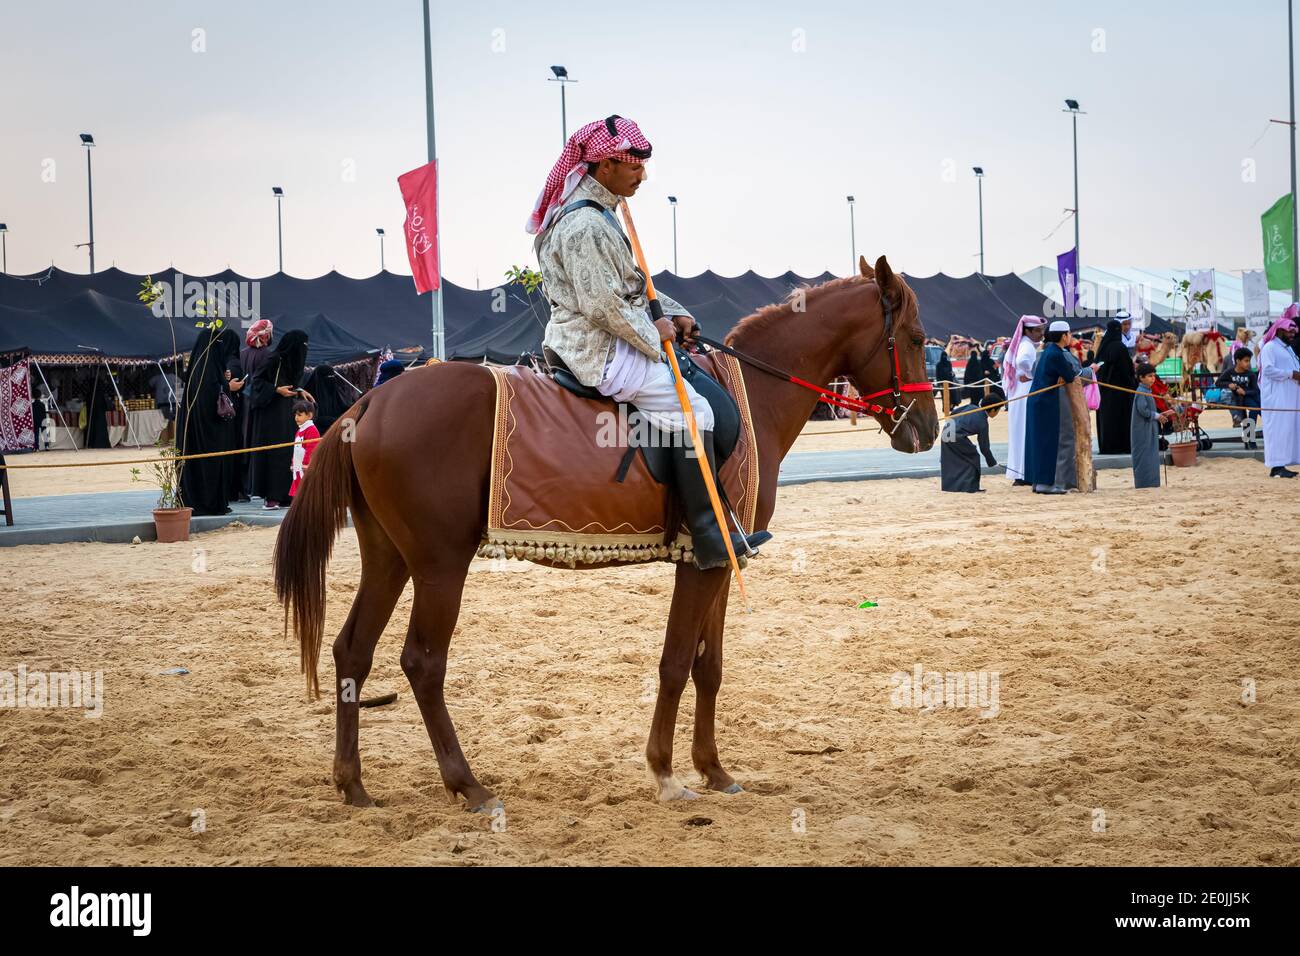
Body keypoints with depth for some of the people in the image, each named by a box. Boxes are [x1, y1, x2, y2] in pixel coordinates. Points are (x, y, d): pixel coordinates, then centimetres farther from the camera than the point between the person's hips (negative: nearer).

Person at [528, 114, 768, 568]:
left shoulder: (599, 214, 14)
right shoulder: (584, 225, -21)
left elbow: (631, 281, 22)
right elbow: (603, 304, -24)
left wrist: (672, 313, 10)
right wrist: (652, 333, -12)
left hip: (591, 340, 11)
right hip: (596, 350, -11)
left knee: (692, 375, 17)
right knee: (688, 407, -13)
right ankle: (708, 536, -15)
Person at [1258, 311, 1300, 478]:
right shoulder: (1270, 348, -9)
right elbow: (1268, 369, -21)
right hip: (1276, 397, -9)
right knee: (1278, 429, -12)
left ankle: (1281, 465, 7)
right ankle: (1276, 466, -13)